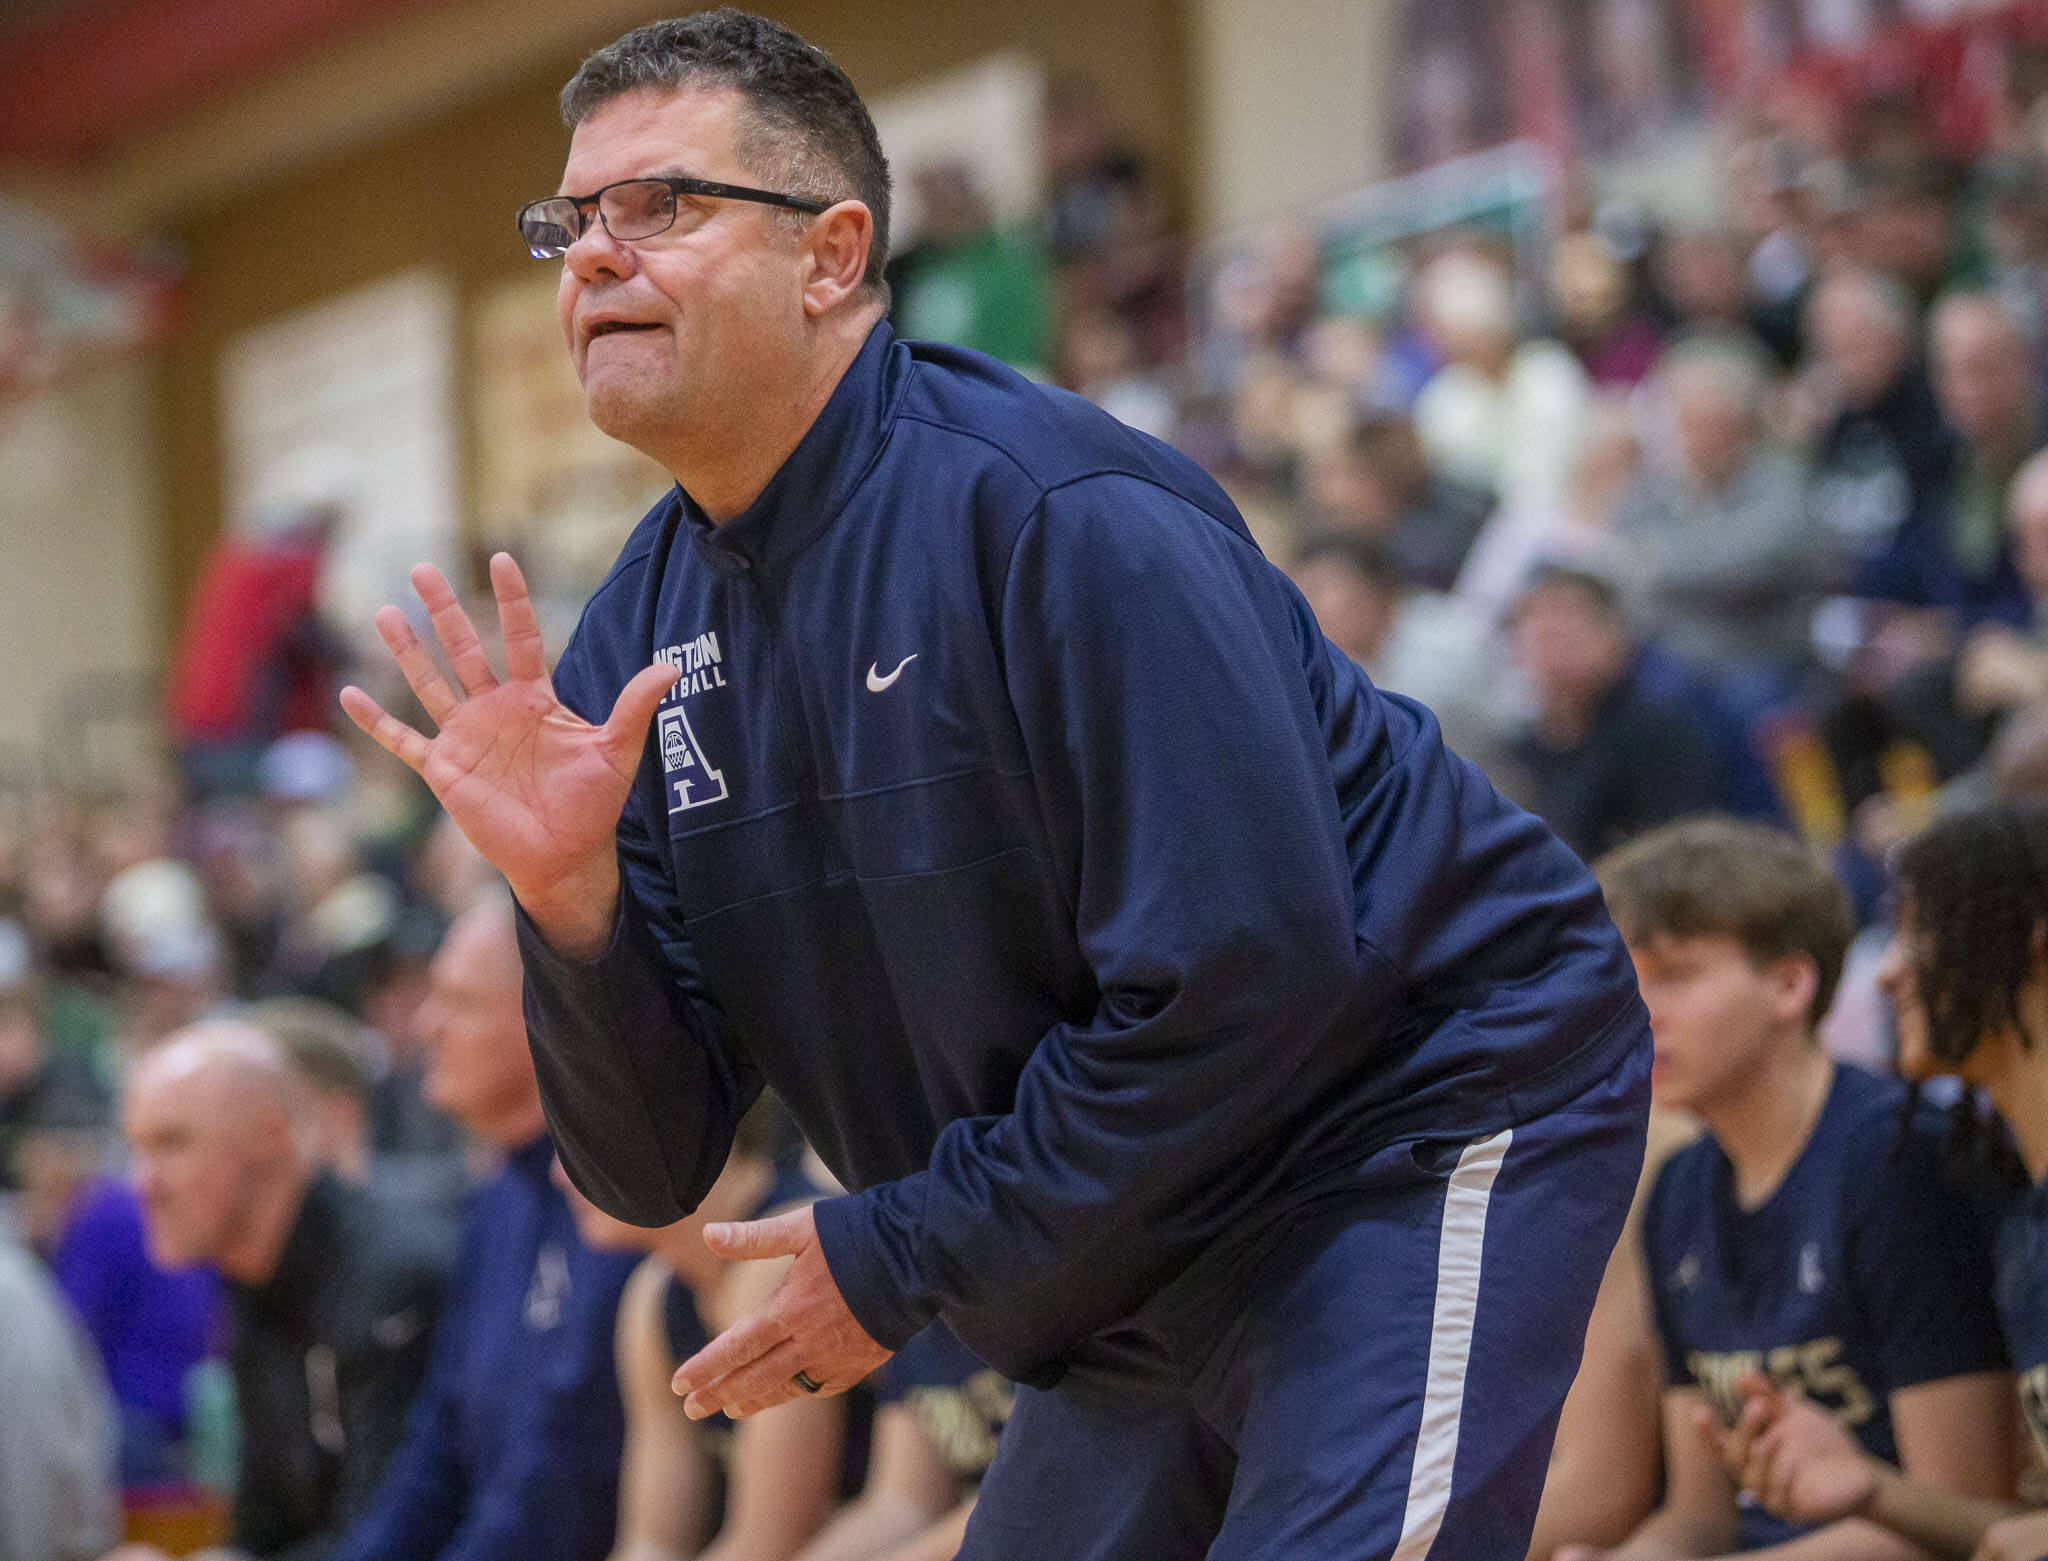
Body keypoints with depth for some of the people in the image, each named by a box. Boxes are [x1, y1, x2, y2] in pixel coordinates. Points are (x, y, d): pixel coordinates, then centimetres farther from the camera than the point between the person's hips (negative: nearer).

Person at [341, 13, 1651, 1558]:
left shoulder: (1065, 518, -22)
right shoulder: (639, 644, 1)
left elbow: (1246, 981, -27)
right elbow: (651, 1173, 0)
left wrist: (903, 1258, -18)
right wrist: (568, 897, -20)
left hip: (1429, 1117, -8)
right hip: (1149, 1252, 8)